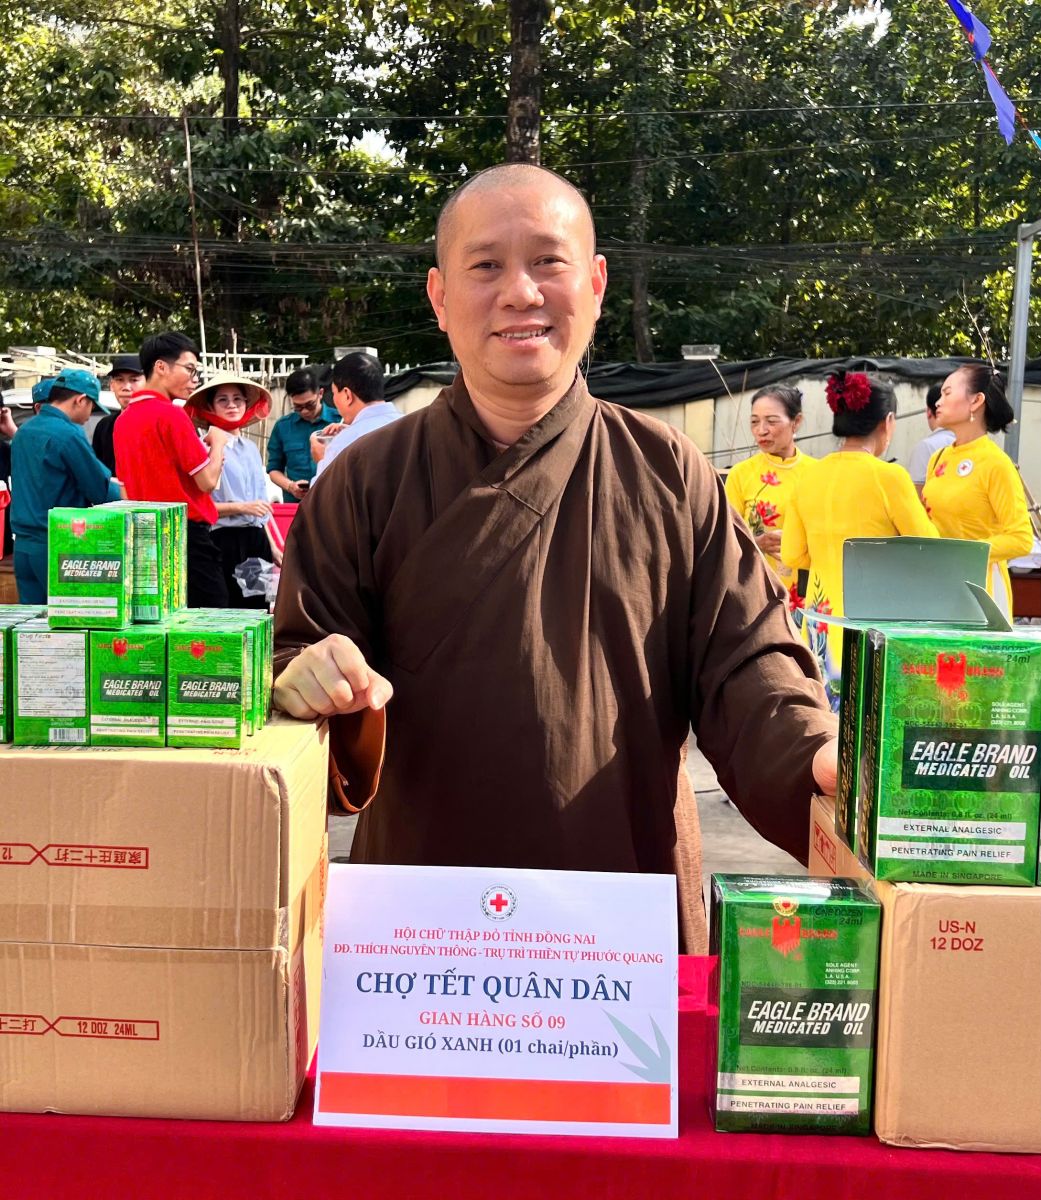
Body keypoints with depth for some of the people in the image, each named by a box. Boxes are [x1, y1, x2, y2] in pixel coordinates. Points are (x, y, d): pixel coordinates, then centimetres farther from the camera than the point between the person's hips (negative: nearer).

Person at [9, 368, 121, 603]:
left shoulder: (23, 431, 11)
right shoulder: (69, 434, -14)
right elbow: (101, 493, -10)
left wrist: (107, 480, 18)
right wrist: (118, 489, 12)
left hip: (23, 546, 8)